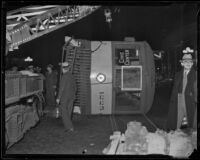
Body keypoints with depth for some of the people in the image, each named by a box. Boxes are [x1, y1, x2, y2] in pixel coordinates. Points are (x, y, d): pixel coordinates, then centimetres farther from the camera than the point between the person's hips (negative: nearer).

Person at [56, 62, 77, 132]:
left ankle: (70, 127, -8)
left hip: (64, 97, -7)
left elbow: (61, 88, -18)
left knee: (64, 112, 0)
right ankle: (67, 127, 20)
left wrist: (58, 98, -14)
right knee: (68, 112, 13)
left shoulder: (64, 76, -15)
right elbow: (75, 87, 14)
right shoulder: (72, 76, 7)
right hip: (71, 97, 7)